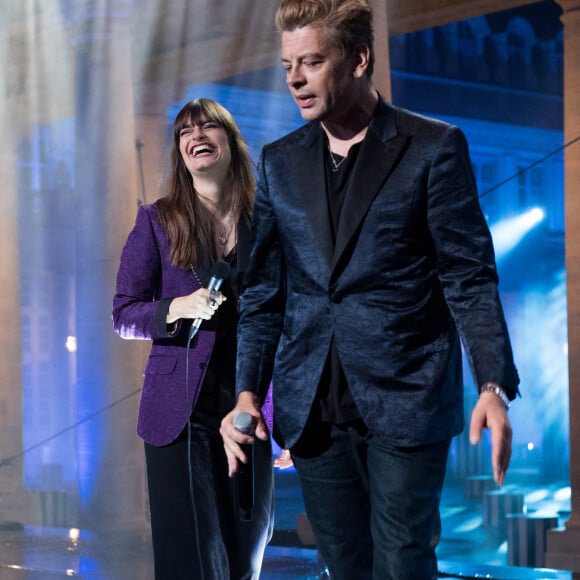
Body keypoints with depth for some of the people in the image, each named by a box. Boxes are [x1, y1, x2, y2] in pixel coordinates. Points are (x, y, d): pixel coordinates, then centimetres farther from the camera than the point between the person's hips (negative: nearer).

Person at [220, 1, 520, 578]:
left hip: (404, 400, -4)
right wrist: (248, 392, 0)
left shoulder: (434, 148, -3)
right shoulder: (280, 161, 10)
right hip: (312, 410, 4)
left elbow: (470, 279, -6)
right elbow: (264, 290, 11)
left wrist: (494, 385, -18)